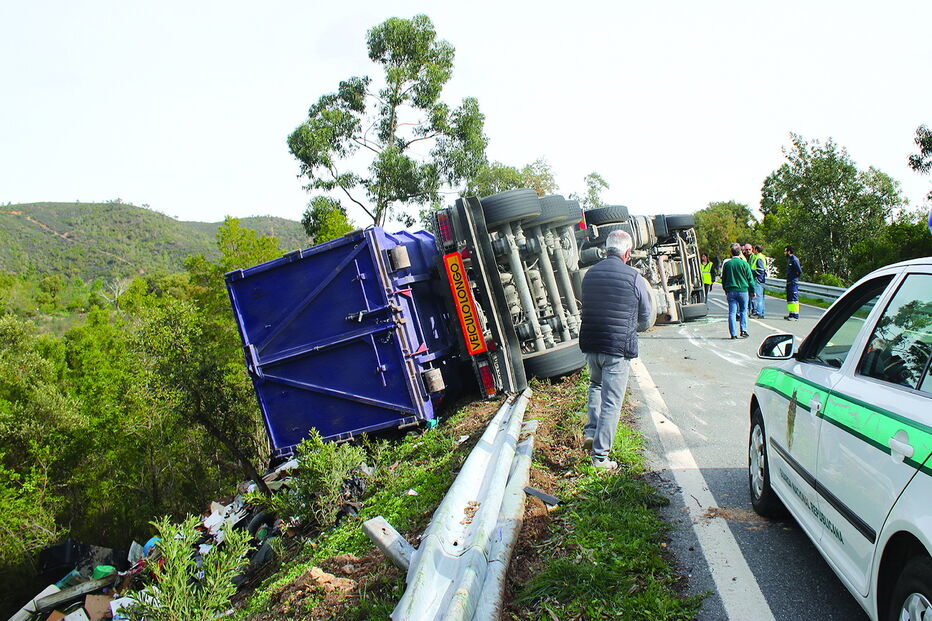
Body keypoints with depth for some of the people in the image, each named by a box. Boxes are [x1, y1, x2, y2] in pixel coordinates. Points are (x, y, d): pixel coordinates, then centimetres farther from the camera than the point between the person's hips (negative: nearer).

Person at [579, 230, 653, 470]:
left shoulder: (590, 274, 4)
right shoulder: (633, 277, -10)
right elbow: (646, 319, 1)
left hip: (590, 344, 5)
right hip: (618, 349, -5)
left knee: (596, 384, 30)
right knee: (611, 402, 3)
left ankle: (591, 431, 18)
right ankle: (600, 455, 7)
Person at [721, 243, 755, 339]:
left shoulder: (727, 264, 3)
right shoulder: (744, 264, -4)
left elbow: (723, 279, 12)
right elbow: (750, 278, 0)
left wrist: (726, 290, 25)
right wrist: (752, 291, 10)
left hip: (731, 291, 1)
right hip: (743, 290, -1)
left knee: (732, 312, 1)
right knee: (743, 311, 12)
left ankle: (733, 333, -2)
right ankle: (743, 330, 4)